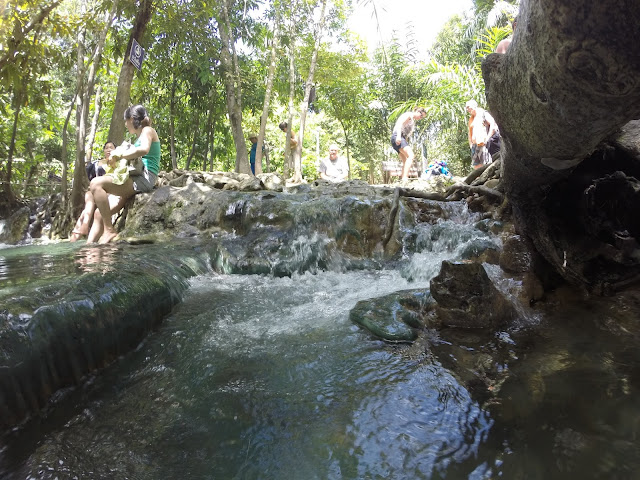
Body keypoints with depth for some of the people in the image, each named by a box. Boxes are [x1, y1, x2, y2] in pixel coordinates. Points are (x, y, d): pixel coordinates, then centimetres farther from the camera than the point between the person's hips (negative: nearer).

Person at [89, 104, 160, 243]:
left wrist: (121, 155, -12)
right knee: (100, 213, 1)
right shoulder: (139, 137, 29)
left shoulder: (147, 130, 0)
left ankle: (109, 230, -20)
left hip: (144, 179, -9)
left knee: (96, 183, -23)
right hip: (137, 180, 9)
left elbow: (144, 149, -23)